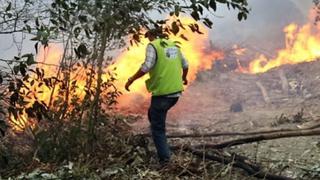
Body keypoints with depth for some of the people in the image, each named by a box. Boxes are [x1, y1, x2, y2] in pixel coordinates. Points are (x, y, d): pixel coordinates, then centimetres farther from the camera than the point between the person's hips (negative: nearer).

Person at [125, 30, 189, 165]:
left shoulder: (152, 46, -7)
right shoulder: (173, 45, 13)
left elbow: (147, 66, -20)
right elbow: (185, 65, 20)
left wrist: (131, 80, -10)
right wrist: (184, 78, 39)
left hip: (162, 92, -7)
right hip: (176, 91, 7)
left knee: (157, 127, 4)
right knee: (153, 114, 27)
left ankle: (164, 158, 3)